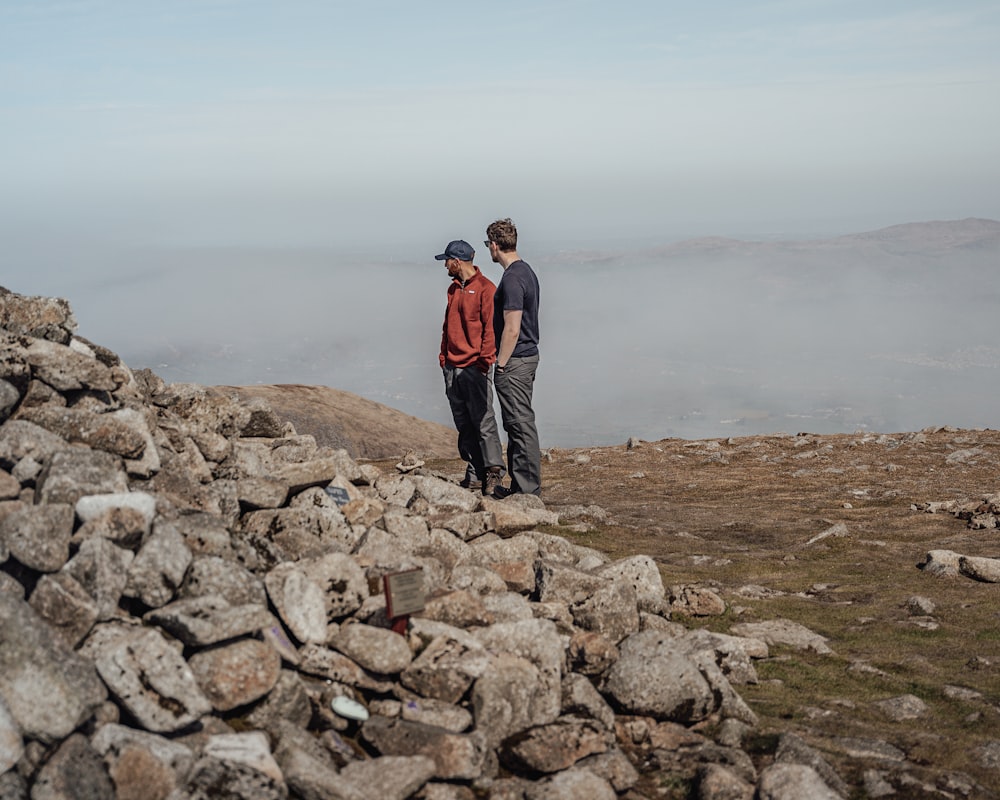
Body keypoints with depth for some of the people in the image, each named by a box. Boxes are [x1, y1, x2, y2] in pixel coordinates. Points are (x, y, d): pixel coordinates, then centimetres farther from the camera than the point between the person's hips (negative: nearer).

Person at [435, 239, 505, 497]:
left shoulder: (485, 288, -8)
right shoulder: (453, 289, 17)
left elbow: (491, 327, -12)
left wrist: (484, 360, -17)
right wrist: (444, 355, 15)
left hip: (474, 367, -8)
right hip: (452, 367, 8)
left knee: (483, 421, -11)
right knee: (463, 424, 8)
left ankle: (493, 472, -10)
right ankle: (476, 470, 14)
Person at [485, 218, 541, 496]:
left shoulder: (512, 278, -18)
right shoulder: (527, 271, 13)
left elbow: (512, 329, -22)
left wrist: (501, 365, -16)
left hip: (514, 362, -10)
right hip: (528, 356, 10)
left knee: (521, 424, -6)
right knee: (517, 423, 15)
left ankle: (528, 488, -2)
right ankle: (520, 485, 21)